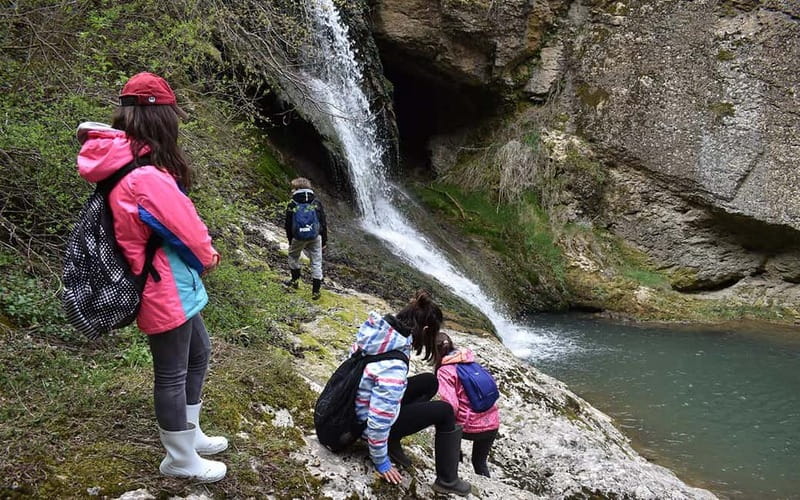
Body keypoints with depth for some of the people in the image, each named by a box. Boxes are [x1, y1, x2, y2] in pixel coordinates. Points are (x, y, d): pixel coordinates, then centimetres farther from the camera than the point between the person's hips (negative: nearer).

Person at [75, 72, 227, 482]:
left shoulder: (122, 165, 2)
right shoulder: (147, 176, -27)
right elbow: (187, 229, -19)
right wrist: (209, 257, 1)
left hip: (171, 286, 10)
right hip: (166, 291, -10)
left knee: (198, 353, 24)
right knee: (172, 375, 6)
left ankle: (190, 434, 40)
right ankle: (180, 460, 24)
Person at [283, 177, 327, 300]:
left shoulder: (292, 204, -3)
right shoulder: (316, 203, 0)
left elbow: (288, 225, 1)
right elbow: (324, 223, 1)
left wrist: (290, 241, 14)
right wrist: (324, 241, 8)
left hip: (298, 237, -1)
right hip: (315, 237, 1)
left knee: (293, 256, 26)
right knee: (316, 263, 7)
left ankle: (295, 280, 36)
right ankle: (316, 291, 7)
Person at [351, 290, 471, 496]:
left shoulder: (377, 327, -13)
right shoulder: (394, 367, -35)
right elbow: (379, 421, -31)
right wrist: (381, 462, -14)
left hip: (358, 404, 8)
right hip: (367, 423, -8)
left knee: (430, 382, 12)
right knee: (444, 412, 2)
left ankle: (392, 443, 14)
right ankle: (447, 480, 16)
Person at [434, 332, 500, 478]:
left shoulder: (444, 371, -14)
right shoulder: (469, 356, 4)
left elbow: (451, 406, -22)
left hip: (472, 427, -6)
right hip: (493, 423, 6)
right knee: (480, 461, 28)